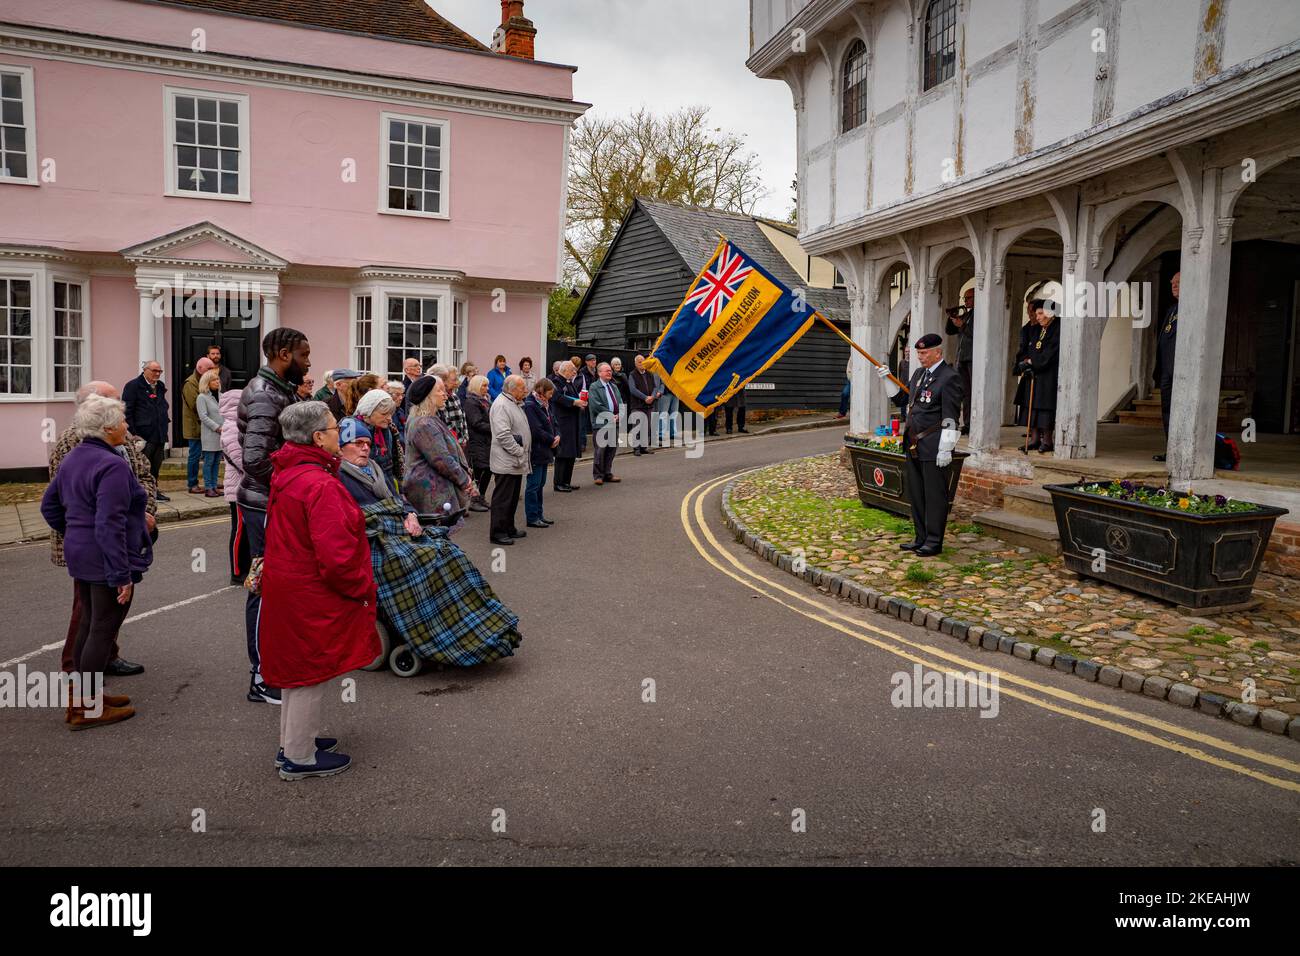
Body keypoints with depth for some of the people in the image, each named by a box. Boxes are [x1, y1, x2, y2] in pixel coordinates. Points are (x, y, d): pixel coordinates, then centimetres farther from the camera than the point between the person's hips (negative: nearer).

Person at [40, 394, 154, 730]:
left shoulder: (72, 458, 9)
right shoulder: (112, 466, -21)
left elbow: (49, 504, 19)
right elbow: (110, 526, -25)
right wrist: (122, 575, -23)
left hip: (79, 555, 10)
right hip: (106, 561, -10)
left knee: (88, 624, 19)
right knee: (103, 630, 0)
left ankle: (82, 696, 30)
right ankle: (87, 708, 8)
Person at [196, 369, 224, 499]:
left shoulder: (221, 395, 14)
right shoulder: (202, 397, -4)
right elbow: (203, 417, -11)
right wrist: (217, 428, -16)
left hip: (221, 435, 6)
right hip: (210, 435, -6)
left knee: (217, 462, 9)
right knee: (209, 462, -2)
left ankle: (214, 487, 15)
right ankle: (208, 489, 1)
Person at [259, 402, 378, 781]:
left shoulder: (286, 475, 4)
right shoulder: (320, 485, -26)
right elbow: (336, 557, -28)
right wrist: (364, 588, -13)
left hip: (288, 588, 10)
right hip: (313, 597, -10)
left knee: (299, 669, 23)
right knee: (312, 675, 6)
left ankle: (292, 741, 39)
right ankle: (299, 758, 20)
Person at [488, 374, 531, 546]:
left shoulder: (515, 404, 17)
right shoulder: (501, 405, -17)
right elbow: (503, 435, -24)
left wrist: (523, 453, 17)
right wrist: (519, 452, -20)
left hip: (516, 462, 10)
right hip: (506, 462, -10)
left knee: (513, 498, 17)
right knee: (502, 498, -4)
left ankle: (509, 528, 27)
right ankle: (497, 533, 2)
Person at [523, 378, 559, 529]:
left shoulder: (545, 405, 14)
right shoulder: (530, 406, -16)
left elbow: (553, 423, 18)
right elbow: (536, 430, -22)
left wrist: (557, 436, -2)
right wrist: (551, 440, -12)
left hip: (544, 451, 9)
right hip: (535, 452, -9)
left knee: (540, 484, 15)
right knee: (534, 485, -2)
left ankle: (539, 515, 23)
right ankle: (532, 518, 4)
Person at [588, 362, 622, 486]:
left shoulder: (614, 387, 19)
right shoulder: (594, 387, -4)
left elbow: (620, 403, 15)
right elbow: (596, 406, -14)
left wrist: (619, 415, -5)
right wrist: (611, 416, -14)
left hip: (614, 422, 7)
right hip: (601, 424, -7)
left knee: (612, 449, 9)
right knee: (600, 450, -3)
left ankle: (608, 474, 18)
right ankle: (598, 475, 5)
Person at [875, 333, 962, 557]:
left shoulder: (949, 377, -11)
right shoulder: (918, 374, 15)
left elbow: (950, 417, -15)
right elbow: (901, 400, 24)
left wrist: (945, 448, -18)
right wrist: (887, 380, 11)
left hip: (933, 447, -9)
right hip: (913, 446, 9)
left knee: (935, 495, 0)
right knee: (916, 494, 14)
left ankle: (934, 542, 8)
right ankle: (921, 537, 25)